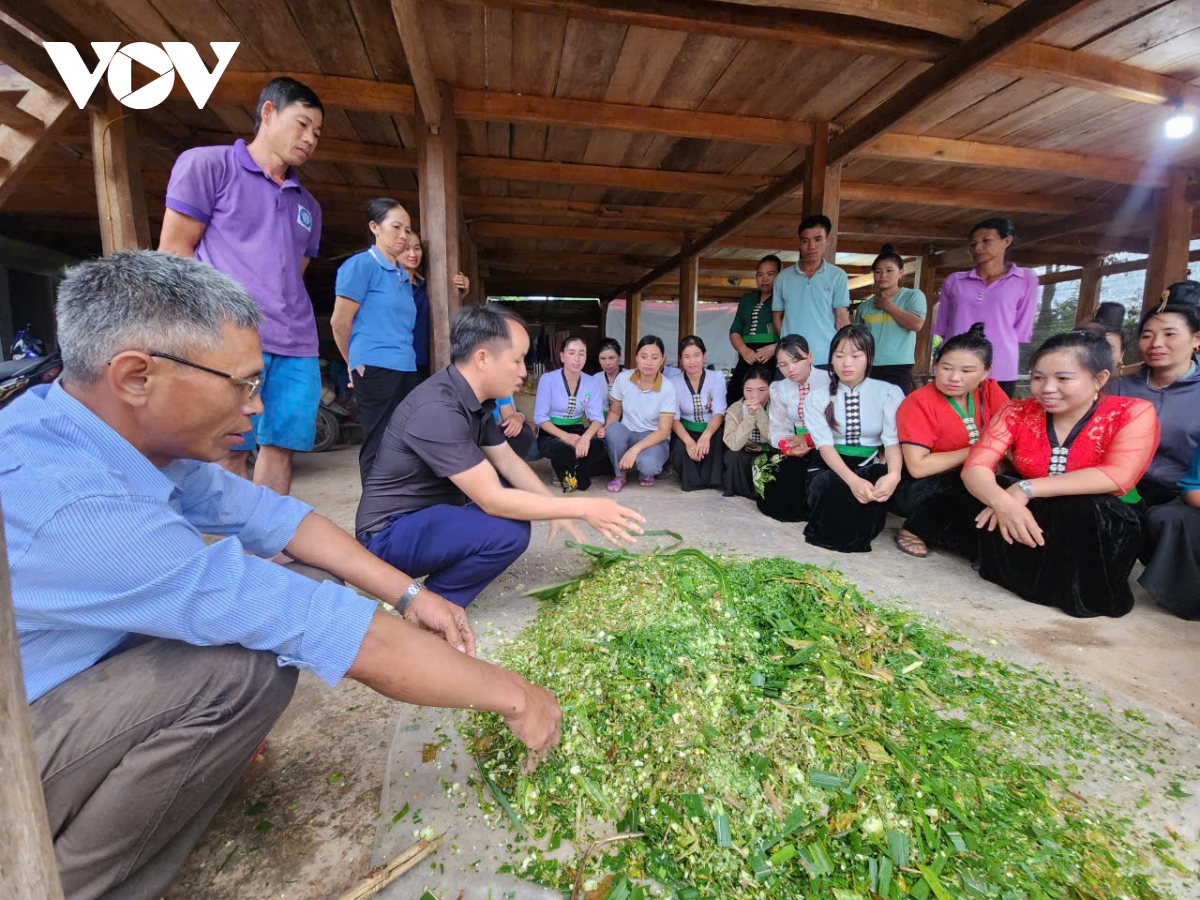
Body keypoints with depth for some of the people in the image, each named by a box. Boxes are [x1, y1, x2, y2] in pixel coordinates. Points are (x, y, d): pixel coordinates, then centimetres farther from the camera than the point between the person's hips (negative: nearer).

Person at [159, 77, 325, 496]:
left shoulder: (308, 206, 25)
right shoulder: (206, 164, 9)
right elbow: (173, 250, 3)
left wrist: (292, 326, 10)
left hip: (297, 344, 5)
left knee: (281, 446, 2)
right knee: (228, 449, -6)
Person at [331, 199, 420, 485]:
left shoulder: (404, 276, 18)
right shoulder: (361, 264, -3)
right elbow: (340, 322, -5)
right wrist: (357, 363, 4)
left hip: (406, 370, 7)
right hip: (376, 370, -7)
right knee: (379, 447, -4)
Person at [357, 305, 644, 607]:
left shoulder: (473, 398, 0)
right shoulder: (437, 411, -30)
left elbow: (507, 460, 9)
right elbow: (493, 500, -30)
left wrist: (554, 507, -1)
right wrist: (583, 508, -25)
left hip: (431, 512, 9)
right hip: (390, 532, -9)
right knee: (508, 533, -28)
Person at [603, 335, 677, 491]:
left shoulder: (667, 388, -15)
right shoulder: (623, 379, -8)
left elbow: (664, 431, -17)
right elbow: (614, 411, 4)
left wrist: (635, 449, -30)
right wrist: (606, 429, -20)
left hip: (654, 439, -2)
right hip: (627, 434, 3)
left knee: (648, 464, -36)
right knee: (614, 430, -34)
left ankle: (646, 472, 5)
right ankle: (621, 475, -7)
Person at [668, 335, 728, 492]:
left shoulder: (717, 377, -7)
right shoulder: (674, 382, -5)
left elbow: (719, 413, -16)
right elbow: (674, 419, -12)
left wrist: (706, 436, -38)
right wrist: (689, 441, -33)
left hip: (712, 431, 0)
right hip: (687, 431, 0)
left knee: (715, 442, -36)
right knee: (680, 449, -33)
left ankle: (711, 478, -10)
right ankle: (692, 478, -1)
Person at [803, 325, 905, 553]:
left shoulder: (889, 393, 3)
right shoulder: (817, 397, 2)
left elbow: (893, 440, -10)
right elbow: (824, 444, -11)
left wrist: (893, 474, -34)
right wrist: (851, 479, -31)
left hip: (873, 468, 1)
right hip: (833, 468, 0)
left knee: (878, 485, -35)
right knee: (826, 484, -36)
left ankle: (845, 538, -12)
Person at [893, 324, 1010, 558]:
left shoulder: (989, 391, -2)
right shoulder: (918, 403, -18)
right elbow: (917, 467, -25)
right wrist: (977, 451, -16)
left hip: (974, 482, 6)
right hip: (923, 490, -5)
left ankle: (935, 534, -2)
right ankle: (916, 529, -6)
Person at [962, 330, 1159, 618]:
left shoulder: (1133, 413, -11)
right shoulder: (1017, 413, -7)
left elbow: (1118, 477, -25)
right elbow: (975, 466, -17)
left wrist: (1027, 489, -31)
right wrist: (1004, 502, -38)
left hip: (1096, 529, -1)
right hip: (1031, 519, 2)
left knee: (1087, 511, -32)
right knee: (995, 495, -26)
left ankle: (1084, 593, -6)